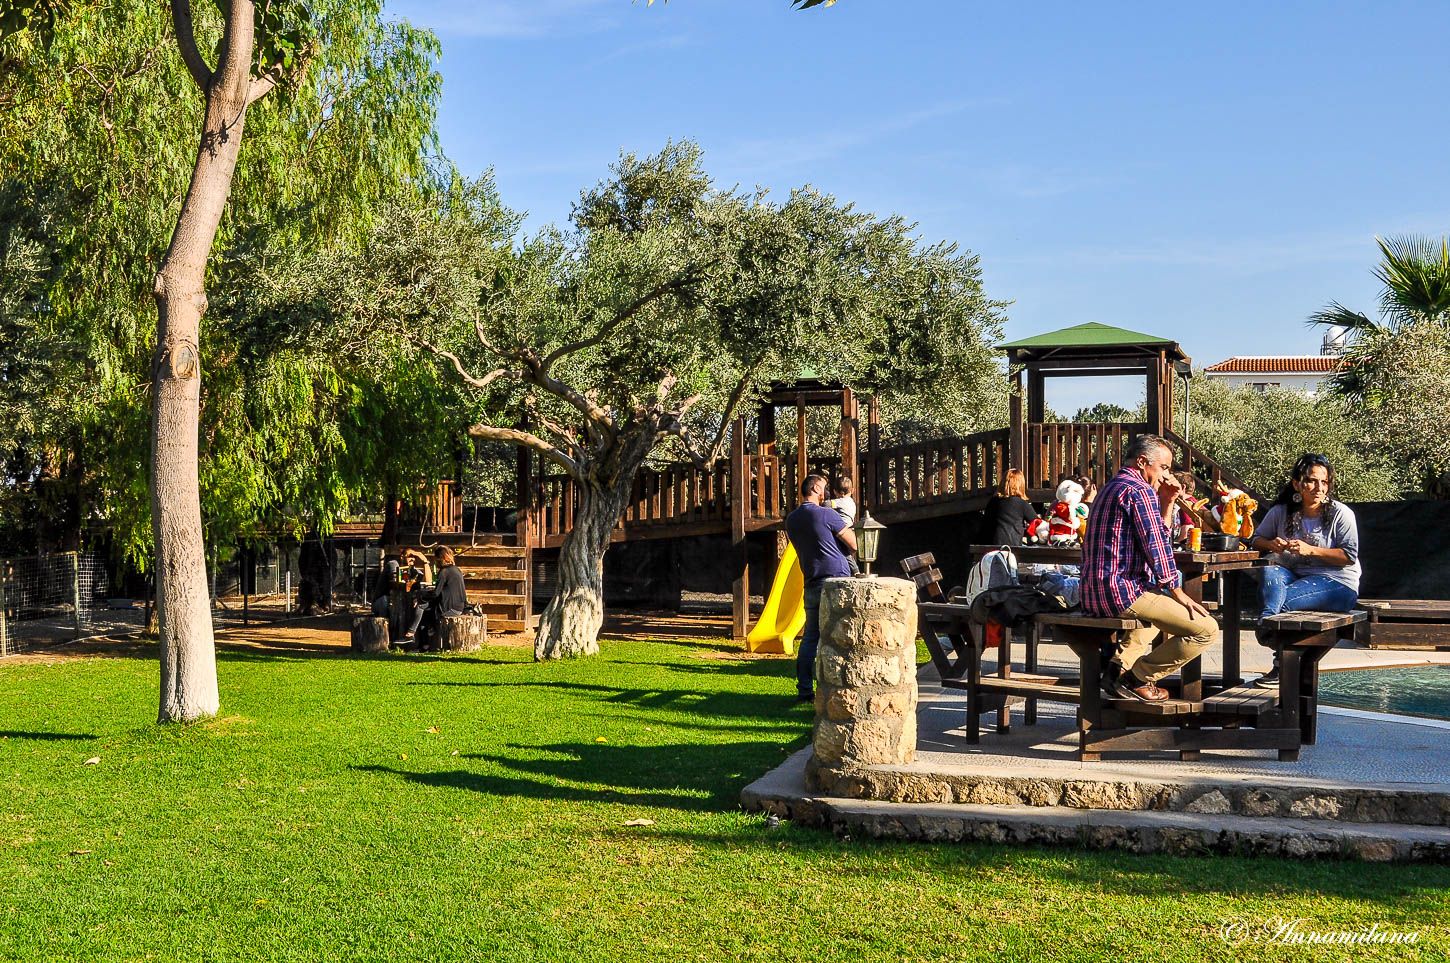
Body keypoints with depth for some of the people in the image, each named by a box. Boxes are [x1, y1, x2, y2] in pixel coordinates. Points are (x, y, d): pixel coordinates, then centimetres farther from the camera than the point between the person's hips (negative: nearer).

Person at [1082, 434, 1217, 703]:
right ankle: (1136, 679, -5)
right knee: (1206, 629, -10)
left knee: (1165, 605, 39)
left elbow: (1157, 537, 26)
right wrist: (1178, 593, -6)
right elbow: (1157, 547, -15)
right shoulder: (1140, 491, -10)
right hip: (1123, 591, -10)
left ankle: (1118, 664, 18)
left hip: (1094, 594, 10)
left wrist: (1167, 503, 16)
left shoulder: (1111, 488, 22)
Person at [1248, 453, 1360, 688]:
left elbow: (1350, 556, -10)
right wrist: (1271, 544, -10)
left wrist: (1310, 550, -20)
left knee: (1281, 600, -31)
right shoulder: (1281, 512, 7)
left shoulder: (1340, 514, -3)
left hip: (1336, 583, -4)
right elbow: (1256, 539, 15)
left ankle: (1282, 667, -29)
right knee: (1270, 573, -32)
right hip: (1294, 577, 4)